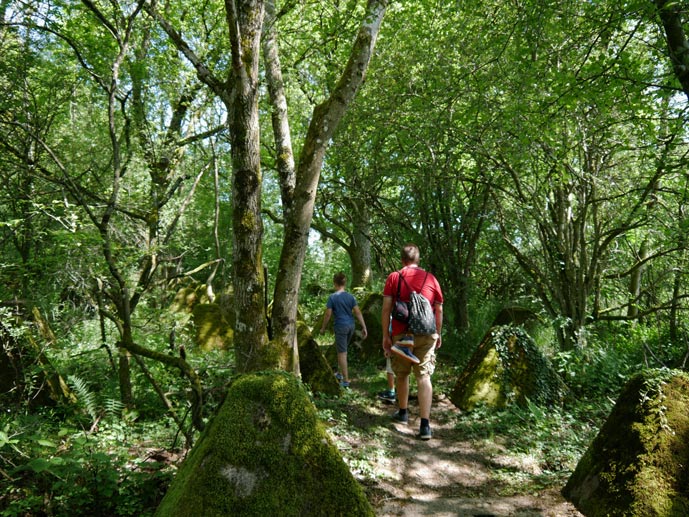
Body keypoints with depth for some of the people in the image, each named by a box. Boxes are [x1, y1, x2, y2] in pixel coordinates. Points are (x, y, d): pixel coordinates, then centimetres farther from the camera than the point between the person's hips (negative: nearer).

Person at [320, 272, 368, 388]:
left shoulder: (332, 297, -9)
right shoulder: (351, 296, 2)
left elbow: (328, 314, -8)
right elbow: (358, 312, -1)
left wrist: (323, 328, 4)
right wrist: (364, 327, 2)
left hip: (340, 326, -5)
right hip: (351, 326, 5)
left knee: (342, 353, 1)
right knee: (342, 350, 22)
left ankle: (345, 380, 3)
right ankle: (339, 373, 35)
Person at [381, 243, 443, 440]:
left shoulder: (394, 278, -1)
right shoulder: (431, 279, 5)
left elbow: (386, 308, -6)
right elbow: (439, 310, 8)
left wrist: (385, 335, -1)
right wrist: (438, 334, 18)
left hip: (401, 335, -1)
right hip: (426, 335, 1)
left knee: (401, 374, 17)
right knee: (424, 376, 0)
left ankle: (403, 412, 34)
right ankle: (425, 425, -7)